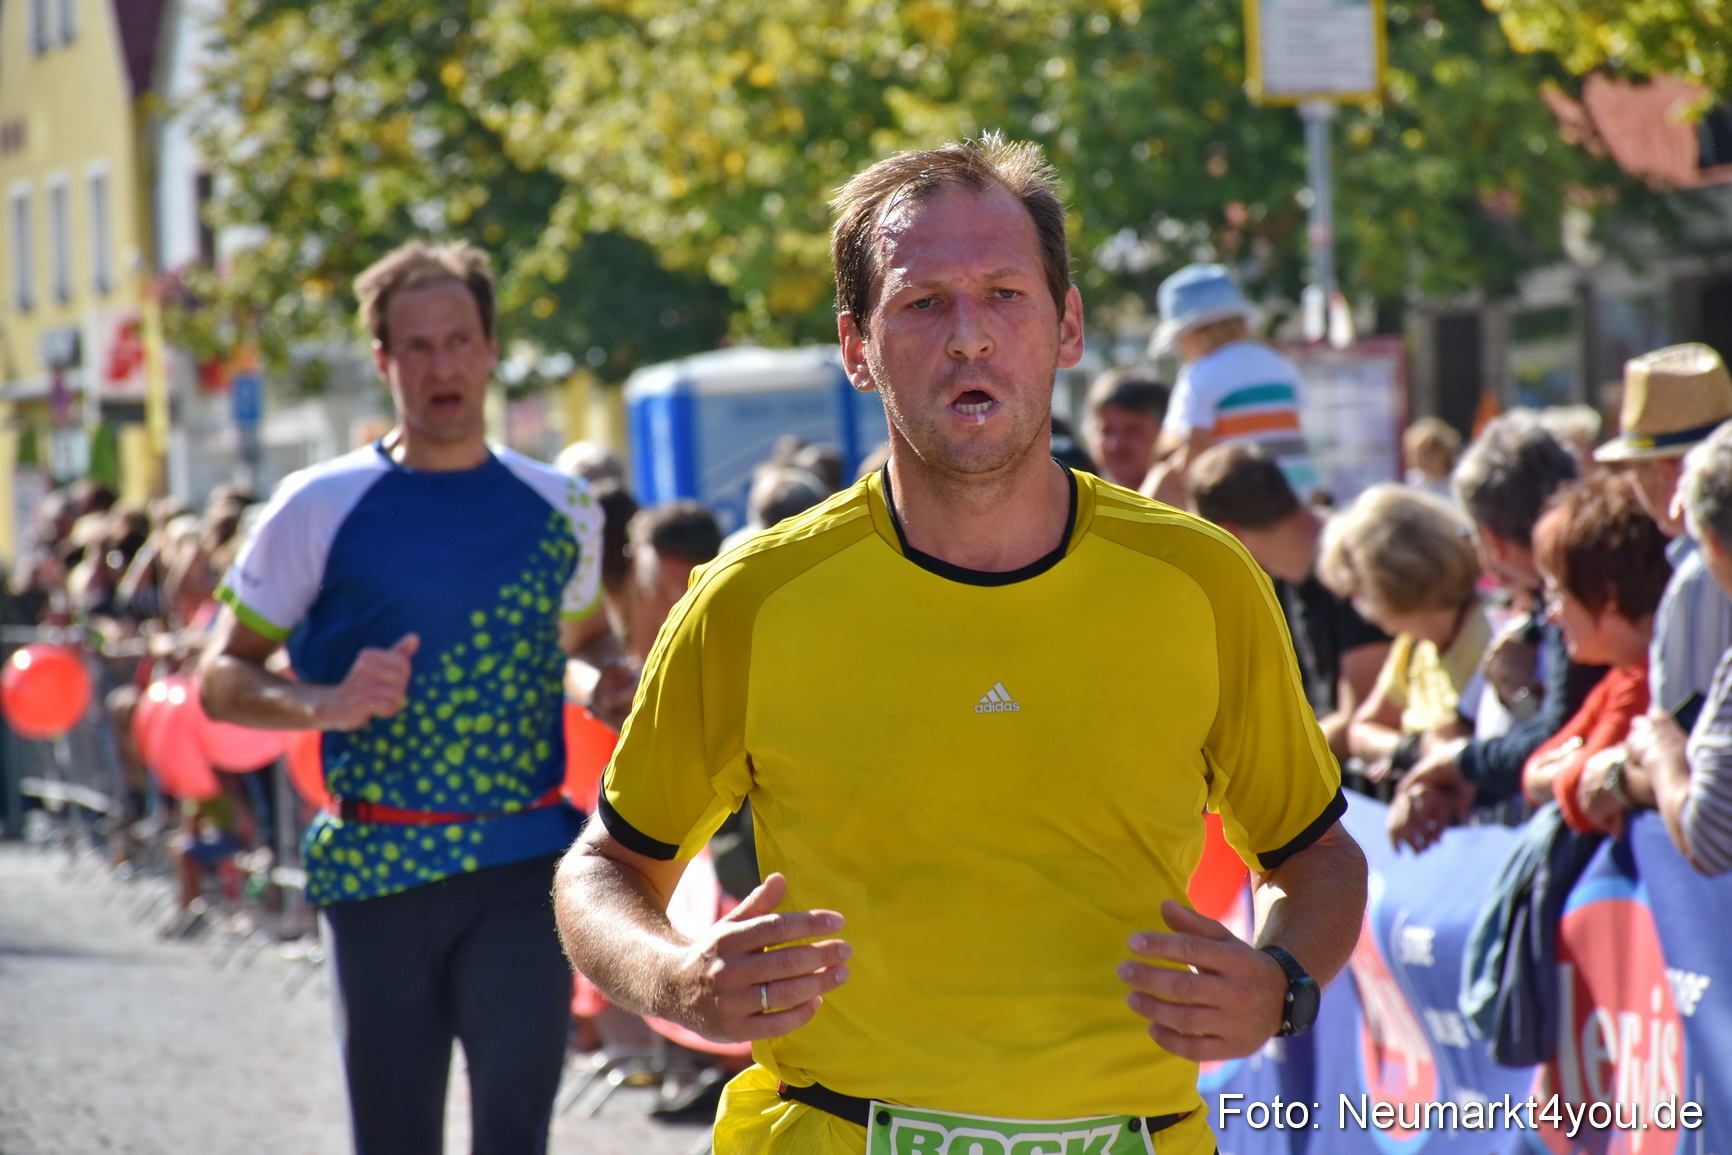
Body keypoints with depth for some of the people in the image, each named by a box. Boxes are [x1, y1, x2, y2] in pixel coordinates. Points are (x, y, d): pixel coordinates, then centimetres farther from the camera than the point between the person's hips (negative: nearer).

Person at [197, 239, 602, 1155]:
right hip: (377, 869, -1)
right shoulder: (320, 509, 1)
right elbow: (220, 678, 3)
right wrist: (325, 703, -16)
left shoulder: (559, 510, 9)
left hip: (525, 871, 1)